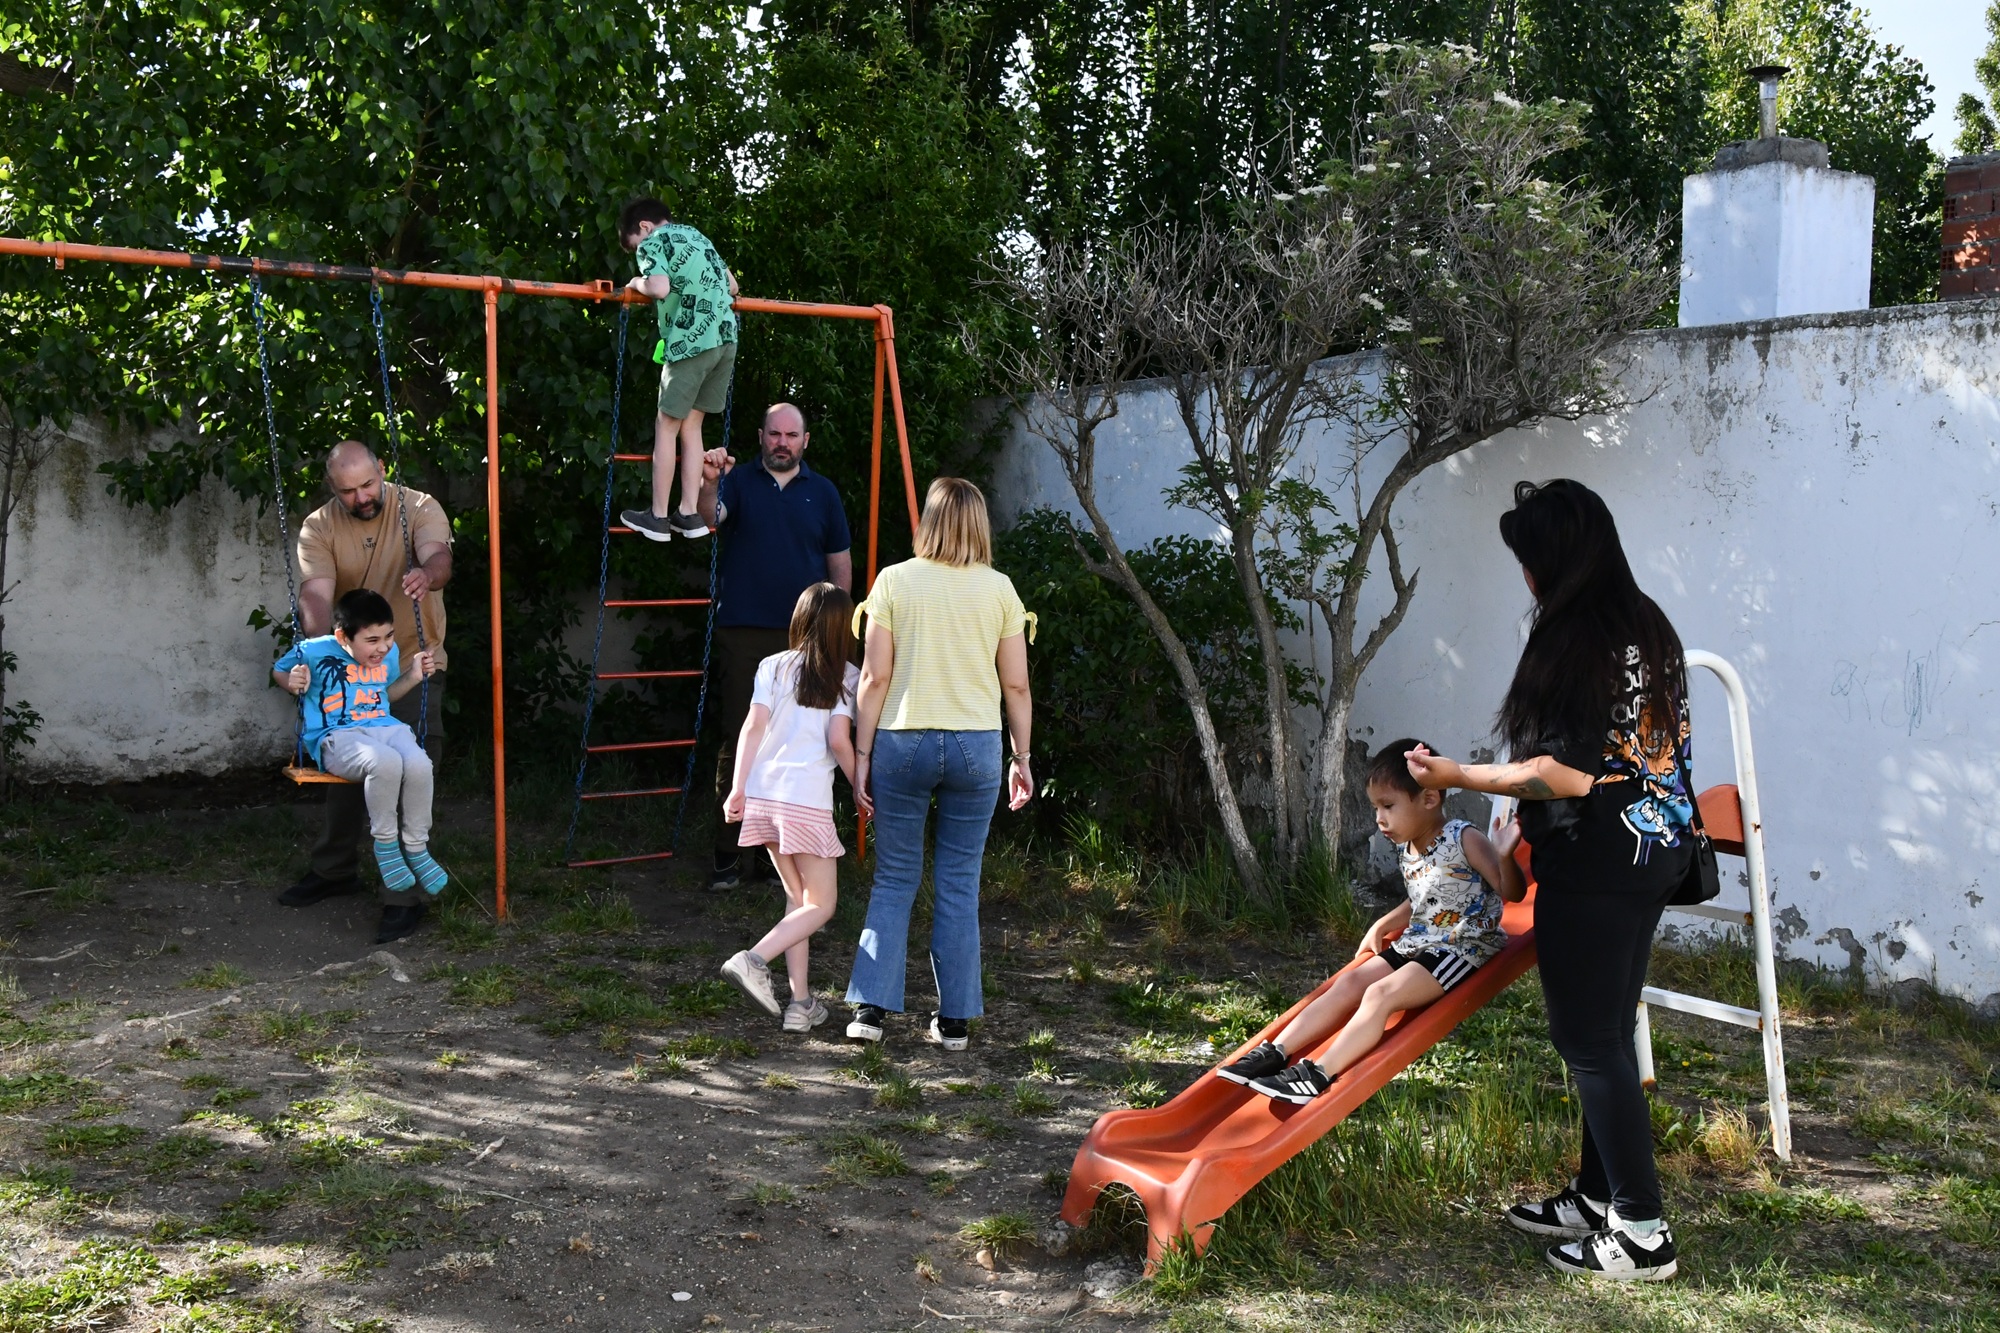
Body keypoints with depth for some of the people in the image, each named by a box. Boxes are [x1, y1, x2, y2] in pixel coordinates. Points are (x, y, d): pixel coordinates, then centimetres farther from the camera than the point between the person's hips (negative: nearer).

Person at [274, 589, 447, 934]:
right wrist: (292, 682, -11)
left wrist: (414, 676, 11)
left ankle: (416, 846, -8)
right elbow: (278, 670, 12)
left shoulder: (390, 654, 10)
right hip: (336, 736, -4)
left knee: (418, 764, -31)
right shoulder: (315, 651, -5)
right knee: (385, 762, -38)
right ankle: (385, 843, -13)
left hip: (384, 726, 5)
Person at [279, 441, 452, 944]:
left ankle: (404, 895, -1)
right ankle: (335, 870, 37)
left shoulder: (418, 508, -12)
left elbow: (439, 557, -32)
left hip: (414, 665, -3)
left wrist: (426, 574, -57)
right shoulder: (319, 528, -7)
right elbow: (316, 593, -21)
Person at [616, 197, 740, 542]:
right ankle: (689, 514, 11)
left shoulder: (652, 243, 0)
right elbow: (732, 285, 22)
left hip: (691, 341, -7)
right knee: (691, 426, 13)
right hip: (726, 336, 7)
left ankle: (657, 517, 6)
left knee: (667, 426, 3)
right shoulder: (695, 235, 22)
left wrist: (637, 283, 3)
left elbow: (660, 287, -17)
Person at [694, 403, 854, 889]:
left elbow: (841, 564, 12)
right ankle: (728, 852, 4)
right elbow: (711, 518, -15)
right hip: (743, 635, -2)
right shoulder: (738, 481, 5)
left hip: (804, 637, 2)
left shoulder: (823, 492, 10)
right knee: (738, 743, -1)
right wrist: (709, 484, -36)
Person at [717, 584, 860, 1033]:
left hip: (763, 795, 5)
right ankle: (754, 959, -17)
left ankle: (800, 1001, 11)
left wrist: (738, 786, -2)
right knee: (820, 905, 6)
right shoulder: (846, 677, 1)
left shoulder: (773, 666, 10)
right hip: (807, 799, -5)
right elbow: (839, 739, -8)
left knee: (798, 898, 16)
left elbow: (754, 726, 0)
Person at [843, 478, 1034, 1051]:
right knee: (959, 884, 9)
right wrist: (1021, 756, 14)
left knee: (894, 880, 10)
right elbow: (1016, 686, 3)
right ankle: (955, 1019, 13)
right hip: (976, 746, 1)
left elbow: (875, 678, -3)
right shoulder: (1000, 589, 2)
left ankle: (871, 1008, 6)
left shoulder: (894, 581, -2)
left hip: (902, 743, -1)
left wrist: (861, 753, 3)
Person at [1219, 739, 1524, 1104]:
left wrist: (1504, 856, -36)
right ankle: (1275, 1053, -11)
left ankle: (1319, 1075, -31)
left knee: (1380, 993, -25)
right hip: (1413, 944, 8)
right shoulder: (1407, 850, 9)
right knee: (1349, 984, -7)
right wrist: (1382, 926, 16)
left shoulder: (1465, 840, -14)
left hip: (1461, 949, -8)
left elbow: (1513, 893, -18)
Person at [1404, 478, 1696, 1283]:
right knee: (1609, 1031, 17)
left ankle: (1641, 1233, 7)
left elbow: (1563, 777, -23)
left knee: (1590, 1041, 0)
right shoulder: (1649, 627, 9)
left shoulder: (1574, 644, -19)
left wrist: (1457, 776, -12)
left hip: (1596, 863, -9)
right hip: (1655, 850, 9)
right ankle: (1599, 1198, 28)